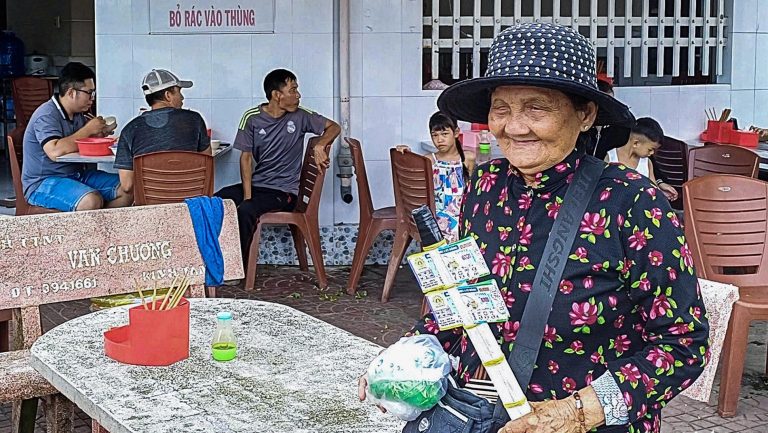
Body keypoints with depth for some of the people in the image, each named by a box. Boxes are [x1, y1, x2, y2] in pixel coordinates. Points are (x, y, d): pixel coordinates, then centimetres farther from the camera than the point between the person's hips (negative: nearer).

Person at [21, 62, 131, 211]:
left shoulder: (79, 114, 10)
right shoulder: (46, 115, -17)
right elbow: (55, 152, -32)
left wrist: (101, 133, -2)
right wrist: (88, 130, -22)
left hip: (76, 175, 9)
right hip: (43, 183, -9)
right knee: (92, 201, -35)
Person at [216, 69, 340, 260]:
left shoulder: (300, 116, -2)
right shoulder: (252, 118, -1)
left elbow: (334, 127, 6)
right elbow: (246, 158, -2)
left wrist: (320, 144, -16)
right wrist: (247, 195, -13)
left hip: (284, 190, -3)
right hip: (256, 184, 3)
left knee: (245, 212, -30)